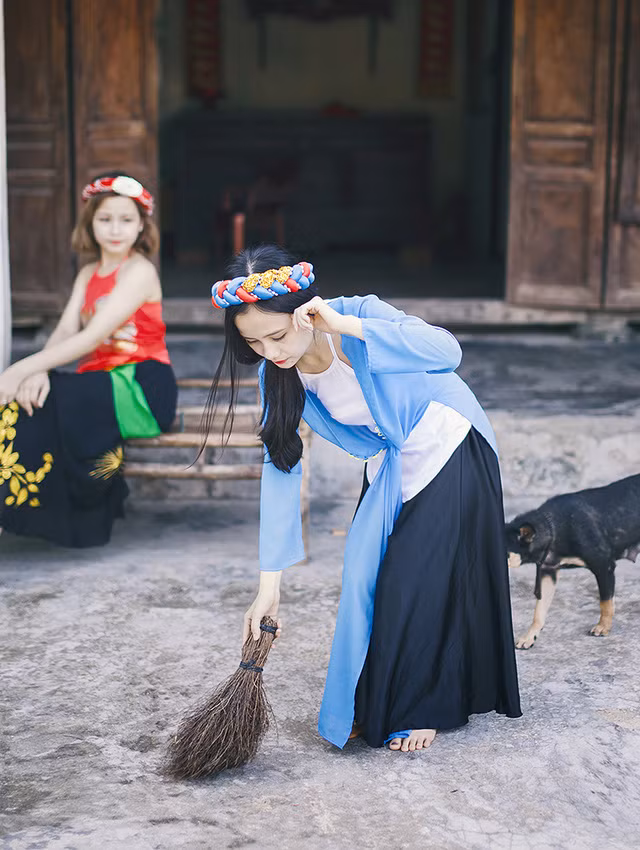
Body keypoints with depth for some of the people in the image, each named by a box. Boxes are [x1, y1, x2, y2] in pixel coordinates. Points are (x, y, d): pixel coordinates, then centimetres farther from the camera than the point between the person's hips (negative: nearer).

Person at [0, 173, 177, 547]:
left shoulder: (140, 272, -8)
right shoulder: (88, 274, 17)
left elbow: (92, 338, -18)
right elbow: (66, 330, 2)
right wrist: (39, 371, -20)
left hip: (142, 388, -7)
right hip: (101, 380, 7)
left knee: (55, 401, -30)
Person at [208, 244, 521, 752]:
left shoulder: (360, 315, -30)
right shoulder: (278, 375, -16)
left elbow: (448, 351, -42)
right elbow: (281, 467, -15)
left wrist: (345, 325, -48)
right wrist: (270, 582, -18)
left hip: (449, 450, -5)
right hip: (390, 465, 5)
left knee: (424, 580, -6)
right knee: (366, 578, 3)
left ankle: (422, 710, 12)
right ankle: (372, 707, 22)